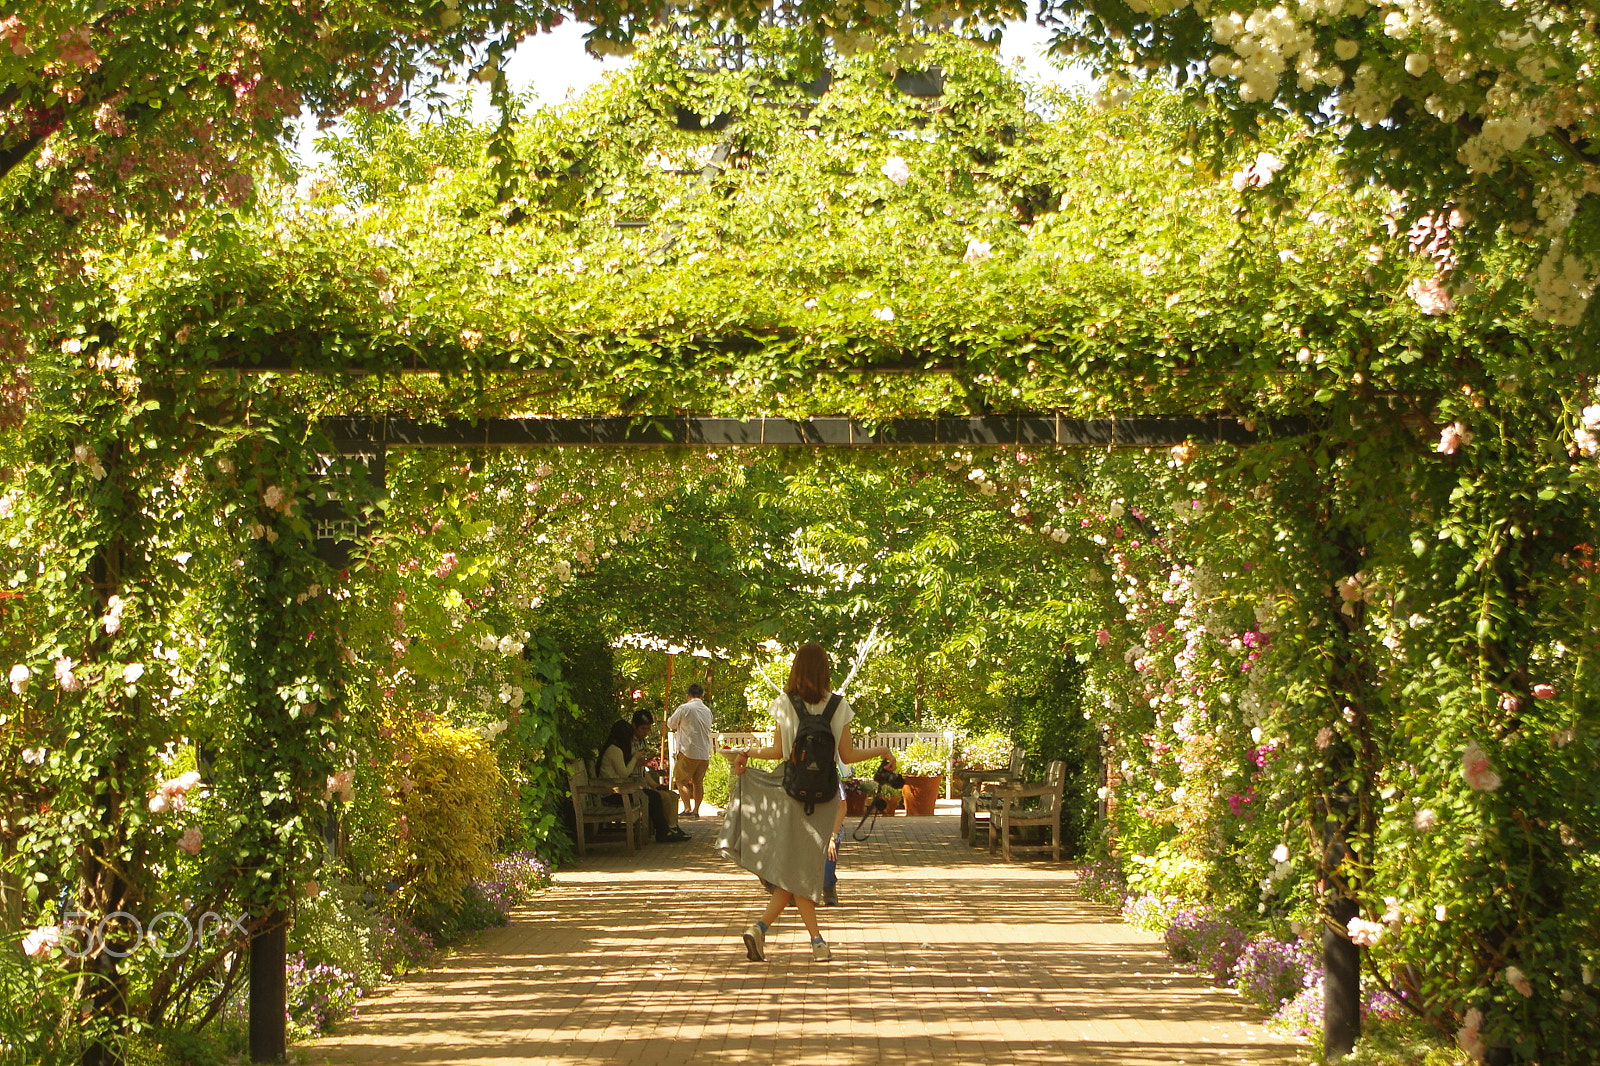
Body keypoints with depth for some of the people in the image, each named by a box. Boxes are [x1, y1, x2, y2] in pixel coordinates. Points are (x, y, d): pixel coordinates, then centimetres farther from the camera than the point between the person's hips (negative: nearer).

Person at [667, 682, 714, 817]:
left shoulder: (684, 708, -8)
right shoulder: (707, 711, 10)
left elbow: (670, 724, 4)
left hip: (688, 752, -5)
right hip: (704, 754, 6)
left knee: (680, 780, 1)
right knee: (698, 782, 12)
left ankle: (687, 808, -11)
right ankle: (696, 810, 10)